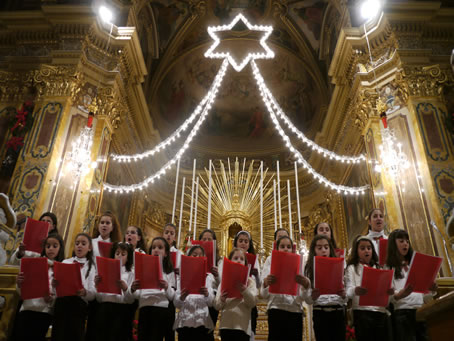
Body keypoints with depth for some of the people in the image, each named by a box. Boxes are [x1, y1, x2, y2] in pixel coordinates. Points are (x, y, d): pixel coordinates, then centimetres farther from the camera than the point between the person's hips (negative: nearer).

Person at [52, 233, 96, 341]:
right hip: (61, 302, 1)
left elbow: (93, 293, 1)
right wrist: (54, 284, -11)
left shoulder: (91, 267, 9)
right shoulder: (65, 262, 14)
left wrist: (84, 292, -21)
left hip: (79, 305, -1)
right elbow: (56, 281, 12)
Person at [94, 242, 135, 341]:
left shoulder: (131, 274, 6)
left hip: (121, 310, -2)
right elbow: (99, 299, 11)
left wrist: (125, 289, -21)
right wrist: (96, 285, -5)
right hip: (104, 308, 3)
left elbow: (131, 300, -3)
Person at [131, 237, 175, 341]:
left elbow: (172, 296, 2)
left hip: (162, 309, -2)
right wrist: (133, 289, -10)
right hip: (144, 309, 2)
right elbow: (137, 295, 12)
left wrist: (167, 287, -18)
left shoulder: (169, 271, 7)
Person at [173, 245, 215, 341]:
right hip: (184, 321, 0)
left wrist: (207, 294, -22)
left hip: (202, 322, 0)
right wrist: (181, 297, -21)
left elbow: (211, 303, -1)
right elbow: (176, 304, 1)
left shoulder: (208, 276, 7)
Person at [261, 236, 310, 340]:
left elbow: (303, 296, 5)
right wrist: (265, 284, -20)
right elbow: (264, 295, 2)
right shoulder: (269, 268, 10)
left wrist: (306, 284, -17)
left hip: (295, 311, 2)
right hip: (276, 312, -2)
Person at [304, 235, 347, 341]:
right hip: (320, 313, -1)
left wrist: (343, 295, -18)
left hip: (338, 312, 1)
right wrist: (313, 296, -23)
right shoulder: (310, 269, 3)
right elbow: (307, 299, 0)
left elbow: (345, 299, 5)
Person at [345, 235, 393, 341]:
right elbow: (349, 291, -8)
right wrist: (355, 291, -32)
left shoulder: (378, 268, 21)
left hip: (380, 311, 4)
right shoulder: (352, 268, 6)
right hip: (362, 312, -4)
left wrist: (389, 291, -11)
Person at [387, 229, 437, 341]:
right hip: (402, 313, -5)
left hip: (420, 313, 5)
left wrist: (432, 291, -4)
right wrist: (400, 295, -28)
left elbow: (425, 297, 17)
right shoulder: (389, 268, 3)